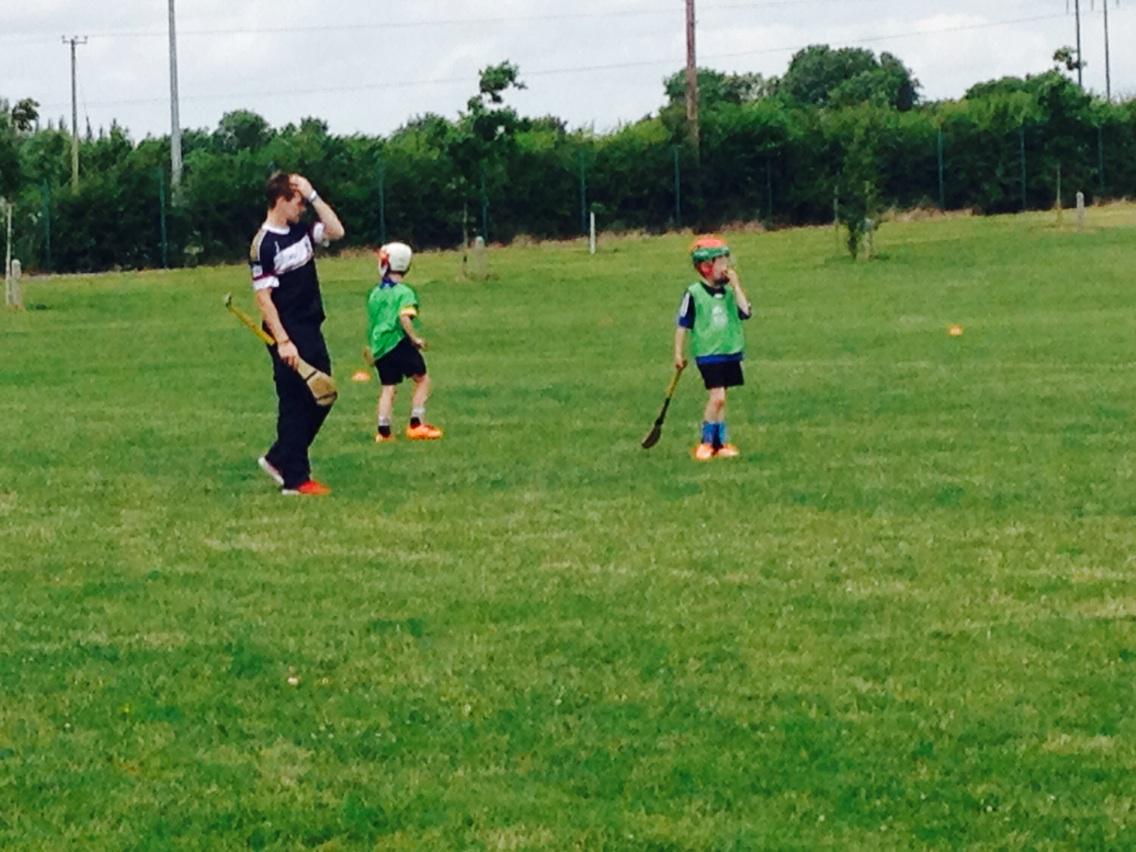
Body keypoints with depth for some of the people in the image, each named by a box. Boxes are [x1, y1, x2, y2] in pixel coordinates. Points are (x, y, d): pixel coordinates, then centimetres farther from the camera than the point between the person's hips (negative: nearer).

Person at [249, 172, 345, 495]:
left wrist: (312, 195, 1)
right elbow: (263, 297, -17)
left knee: (321, 399, 13)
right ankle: (295, 479, 4)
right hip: (288, 336, -9)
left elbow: (336, 230, 7)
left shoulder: (300, 232, 10)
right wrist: (282, 341, -22)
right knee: (295, 405, -3)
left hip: (311, 331, 9)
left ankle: (279, 459, 25)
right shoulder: (264, 244, -14)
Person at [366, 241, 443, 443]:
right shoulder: (404, 293, -7)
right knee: (422, 379, 5)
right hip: (398, 343, -6)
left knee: (388, 387, 11)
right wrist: (415, 338, -17)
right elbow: (404, 317, -23)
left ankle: (383, 430, 5)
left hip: (379, 348, 6)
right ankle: (416, 424, -2)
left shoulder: (375, 293, 11)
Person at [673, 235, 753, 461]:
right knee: (718, 396, -14)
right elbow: (682, 325, -2)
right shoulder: (693, 294, -8)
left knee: (719, 399, 11)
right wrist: (678, 353, -3)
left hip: (730, 352, 5)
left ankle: (720, 443, 16)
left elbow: (745, 312, -8)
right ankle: (706, 443, -3)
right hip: (708, 354, -5)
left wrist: (736, 286, -8)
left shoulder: (729, 291, 6)